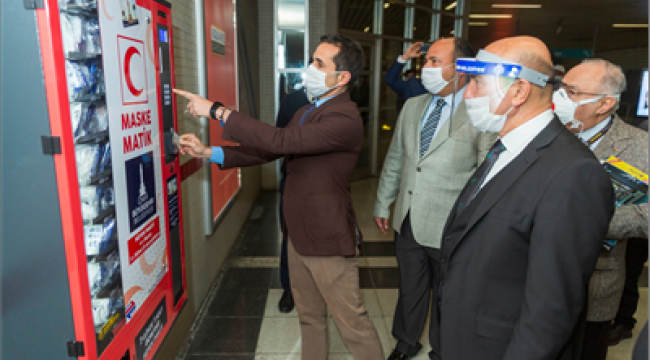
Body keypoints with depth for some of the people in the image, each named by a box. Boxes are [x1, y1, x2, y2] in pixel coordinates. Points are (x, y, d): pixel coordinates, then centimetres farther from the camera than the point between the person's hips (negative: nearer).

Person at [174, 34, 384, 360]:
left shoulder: (345, 119, -22)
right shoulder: (306, 112, 10)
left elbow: (279, 141, -32)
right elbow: (269, 151, 9)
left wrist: (217, 110, -25)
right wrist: (210, 153, 1)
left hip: (327, 241, -9)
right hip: (299, 235, 9)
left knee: (352, 322, 7)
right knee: (309, 317, 24)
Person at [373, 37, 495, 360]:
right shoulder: (412, 106, 6)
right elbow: (394, 160, 12)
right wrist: (382, 203, 16)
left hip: (448, 228, -5)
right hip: (408, 222, 5)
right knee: (409, 289, 23)